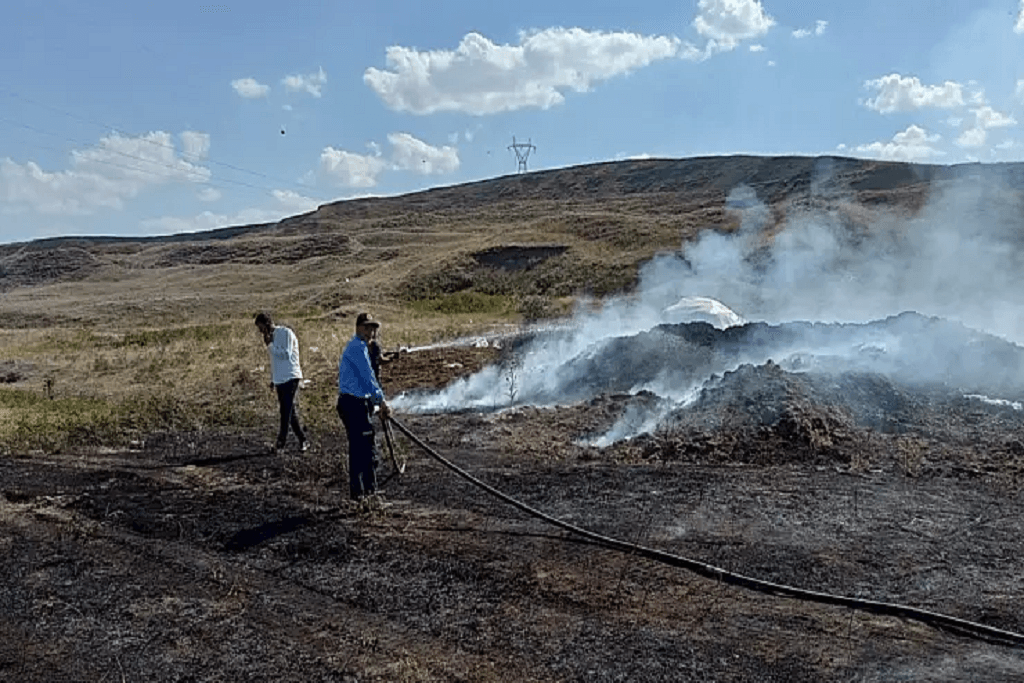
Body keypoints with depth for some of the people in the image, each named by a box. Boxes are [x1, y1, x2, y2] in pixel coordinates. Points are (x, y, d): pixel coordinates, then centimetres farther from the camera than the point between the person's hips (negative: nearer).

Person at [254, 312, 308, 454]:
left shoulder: (286, 333, -10)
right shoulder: (271, 336, 16)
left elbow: (286, 354, -19)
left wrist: (270, 345, -16)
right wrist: (272, 378, 22)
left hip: (290, 378, -9)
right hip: (279, 379, 9)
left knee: (288, 412, -8)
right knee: (290, 412, 8)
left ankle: (281, 443, -8)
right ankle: (303, 441, 14)